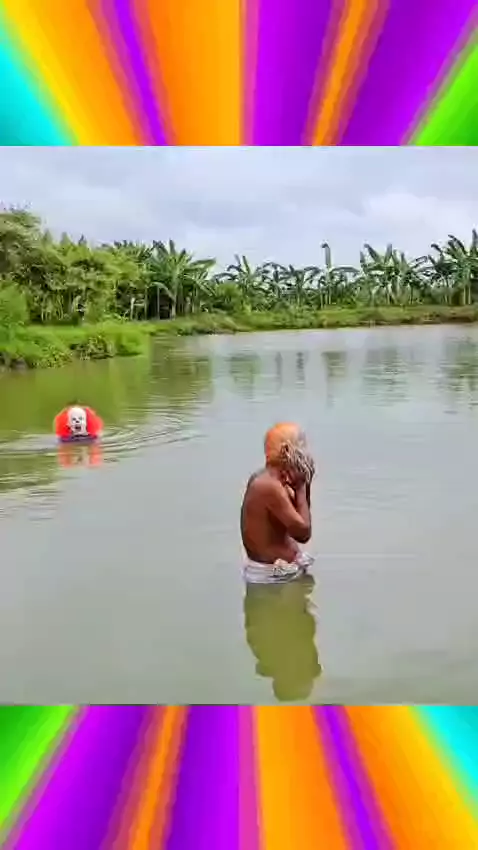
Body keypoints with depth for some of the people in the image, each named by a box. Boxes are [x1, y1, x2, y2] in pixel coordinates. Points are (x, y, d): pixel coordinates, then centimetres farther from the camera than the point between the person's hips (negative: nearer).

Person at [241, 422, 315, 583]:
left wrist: (305, 484, 3)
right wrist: (300, 487, -15)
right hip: (273, 574, -10)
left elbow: (299, 520, 17)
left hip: (273, 566, 10)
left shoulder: (263, 479, 5)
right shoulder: (270, 486, -24)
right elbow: (303, 533, -22)